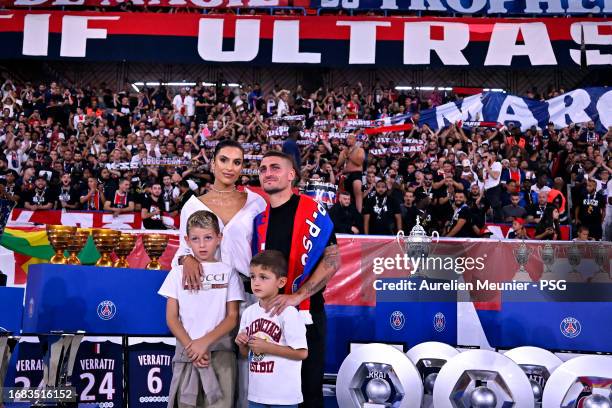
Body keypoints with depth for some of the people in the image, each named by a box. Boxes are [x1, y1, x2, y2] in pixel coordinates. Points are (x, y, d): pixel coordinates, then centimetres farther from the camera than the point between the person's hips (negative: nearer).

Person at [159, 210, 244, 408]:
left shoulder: (228, 272, 4)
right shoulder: (178, 272, 6)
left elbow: (232, 317, 0)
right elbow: (171, 317, 3)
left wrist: (205, 341, -12)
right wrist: (190, 346, -9)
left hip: (220, 352, 0)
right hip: (186, 352, 1)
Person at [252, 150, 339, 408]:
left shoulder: (312, 211, -8)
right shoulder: (259, 217, 8)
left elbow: (332, 260, -14)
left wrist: (297, 296, -21)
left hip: (305, 313, -5)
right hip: (268, 314, 5)